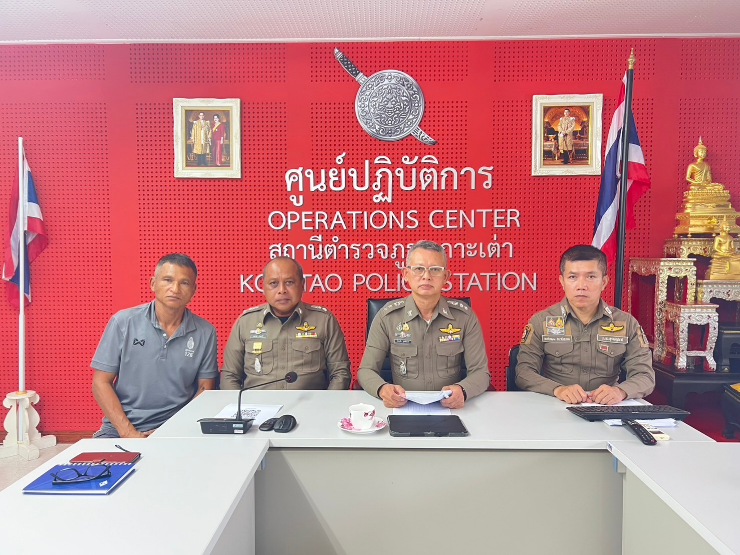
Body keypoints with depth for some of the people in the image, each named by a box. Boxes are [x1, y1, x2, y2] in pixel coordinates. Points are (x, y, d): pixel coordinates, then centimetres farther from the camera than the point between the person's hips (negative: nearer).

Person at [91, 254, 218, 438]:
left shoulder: (205, 333, 0)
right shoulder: (123, 322, -2)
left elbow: (205, 388, 5)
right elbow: (101, 383, 0)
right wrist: (128, 433, -10)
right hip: (121, 427, 0)